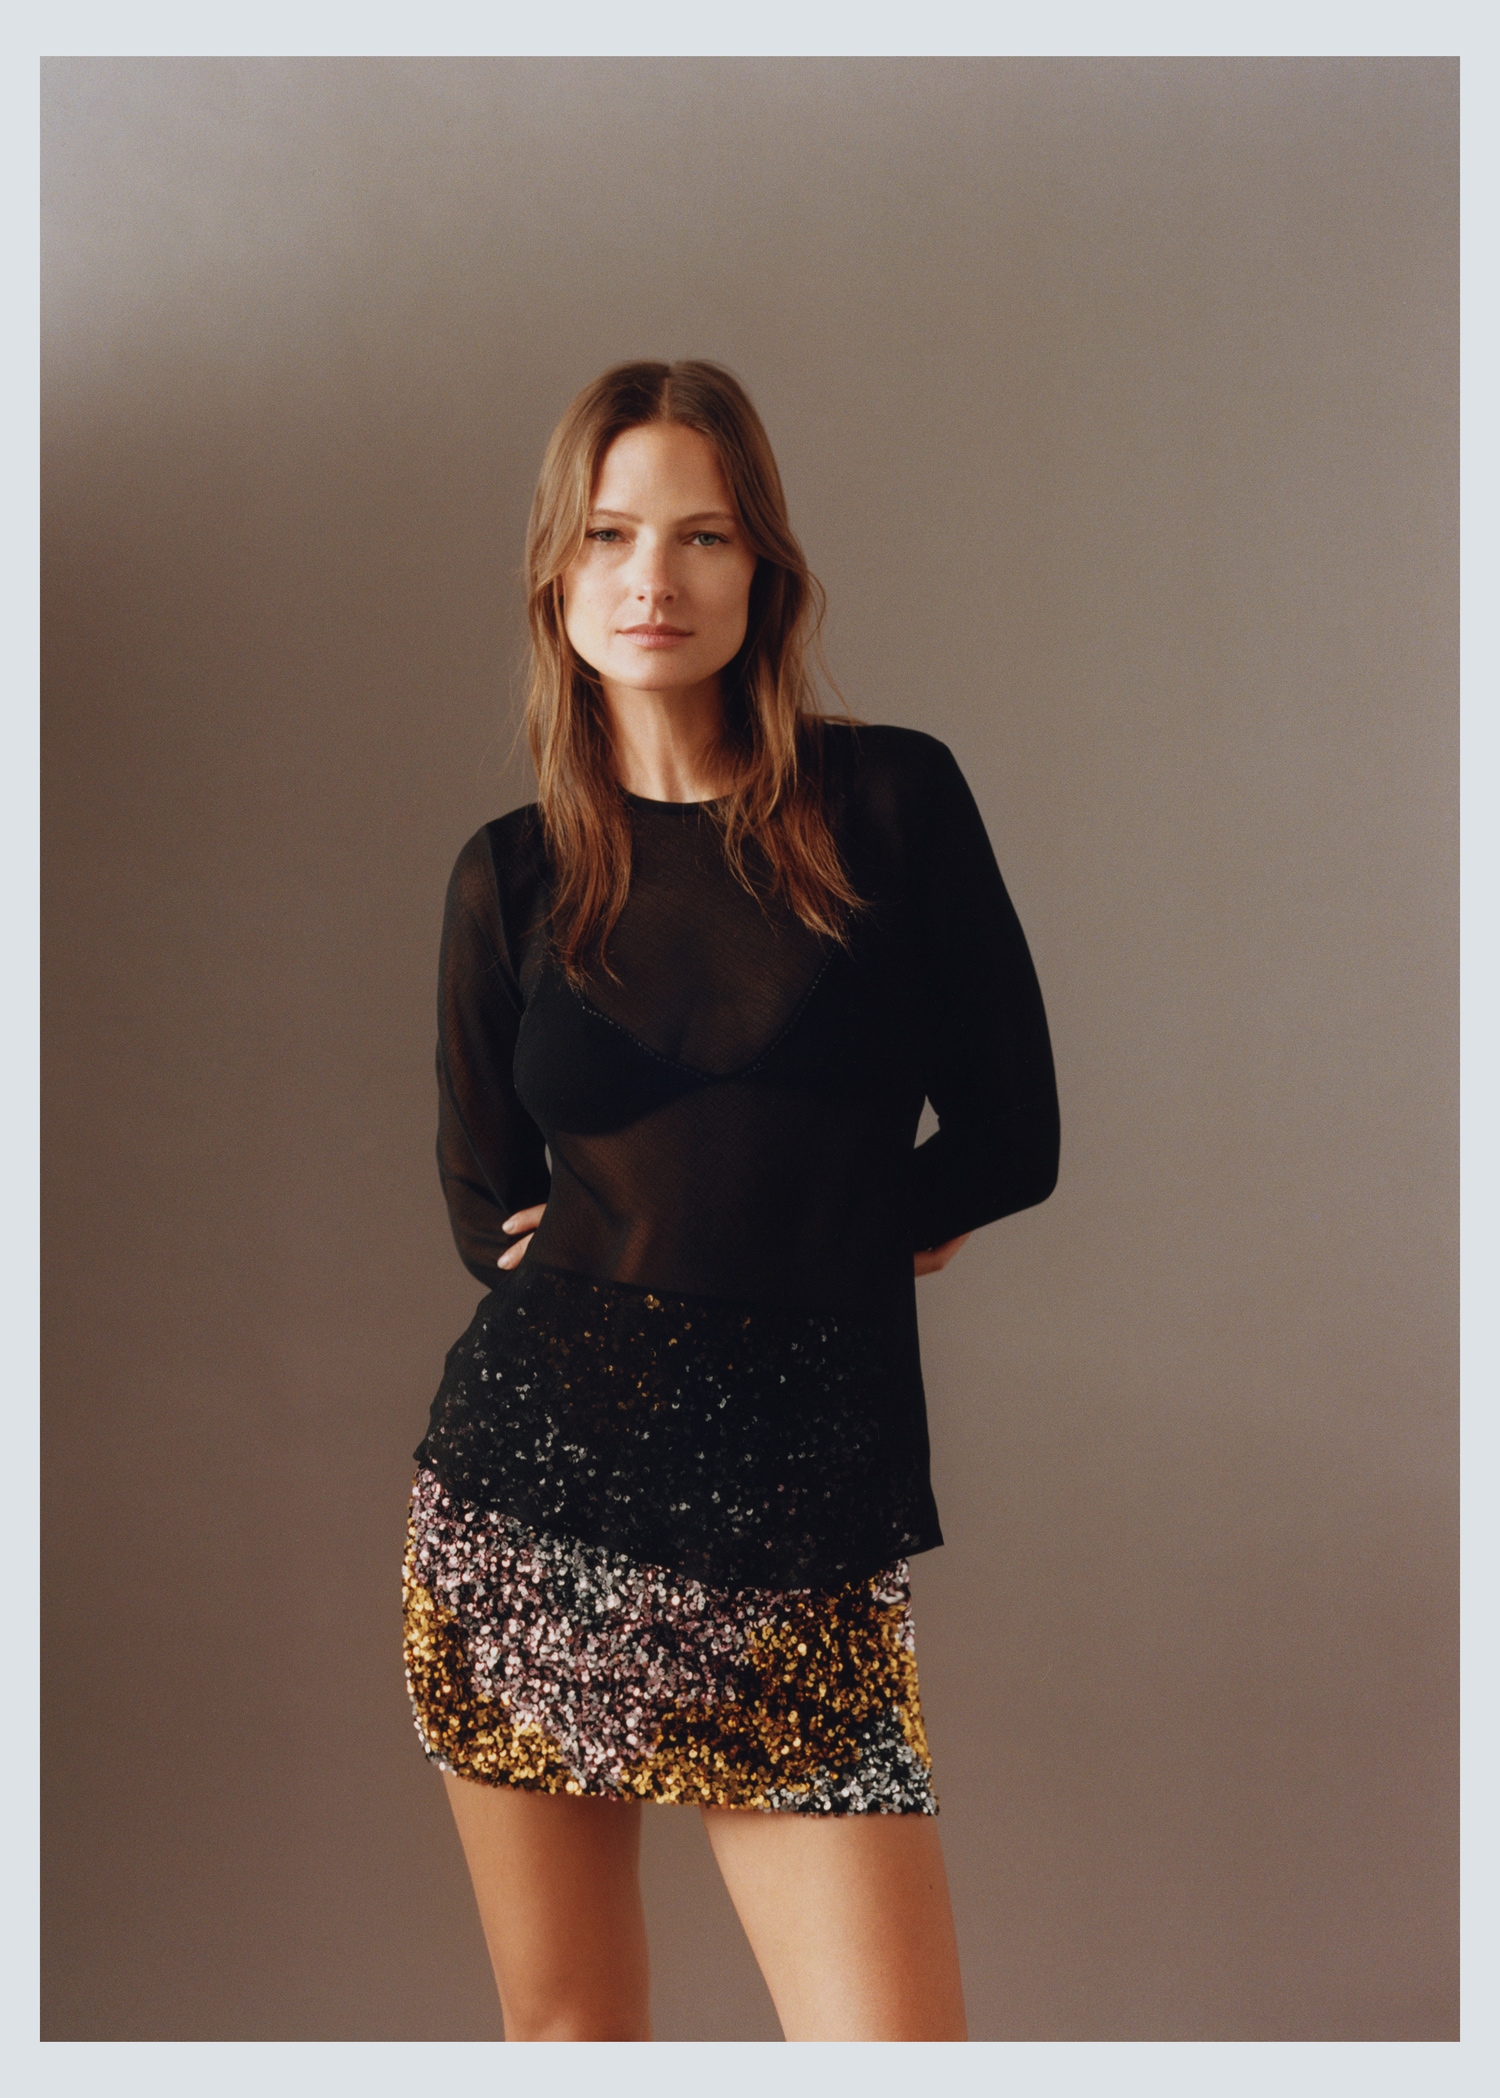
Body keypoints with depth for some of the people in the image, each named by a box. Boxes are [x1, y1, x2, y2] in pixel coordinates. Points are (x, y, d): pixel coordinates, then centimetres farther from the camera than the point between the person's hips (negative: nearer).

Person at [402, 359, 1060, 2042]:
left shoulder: (891, 800, 0)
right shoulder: (509, 876, 6)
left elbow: (1010, 1140, 1)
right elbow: (489, 1208, 13)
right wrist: (788, 1225, 6)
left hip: (799, 1537, -2)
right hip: (534, 1478, 2)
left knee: (892, 2043, -8)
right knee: (564, 2032, 10)